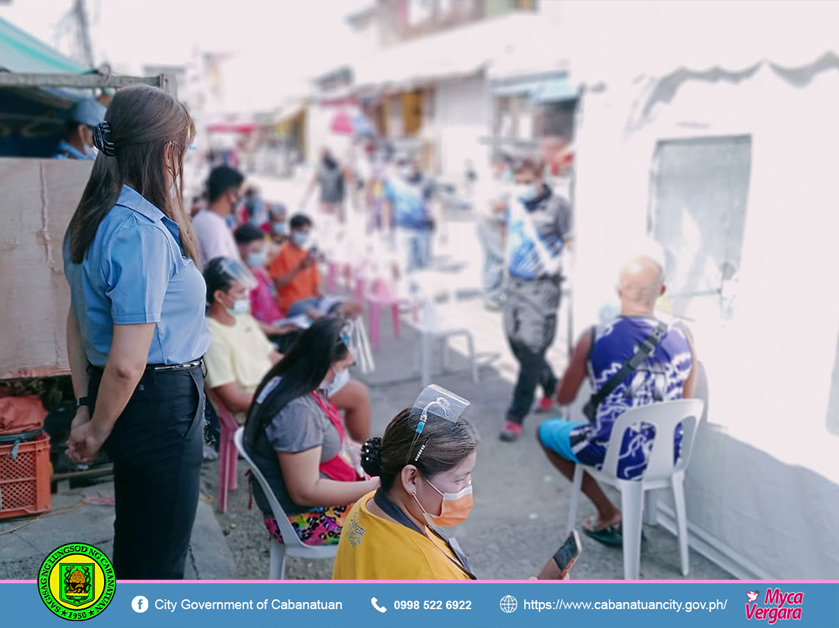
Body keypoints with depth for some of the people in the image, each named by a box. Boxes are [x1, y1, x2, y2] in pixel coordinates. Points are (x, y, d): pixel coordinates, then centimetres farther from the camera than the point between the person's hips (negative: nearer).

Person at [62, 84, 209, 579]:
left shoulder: (92, 219, 5)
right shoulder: (143, 231, -24)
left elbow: (78, 320, 11)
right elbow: (126, 363, -25)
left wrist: (85, 407, 14)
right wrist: (98, 431, -10)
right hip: (161, 402, -9)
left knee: (136, 537, 28)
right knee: (160, 556, 9)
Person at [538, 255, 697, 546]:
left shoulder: (594, 338, -17)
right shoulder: (683, 341, -7)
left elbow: (564, 398, -3)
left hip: (618, 459, -4)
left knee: (546, 430, 24)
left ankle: (608, 514, 22)